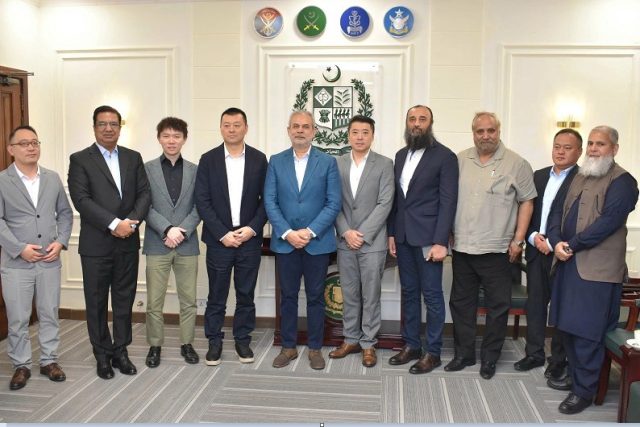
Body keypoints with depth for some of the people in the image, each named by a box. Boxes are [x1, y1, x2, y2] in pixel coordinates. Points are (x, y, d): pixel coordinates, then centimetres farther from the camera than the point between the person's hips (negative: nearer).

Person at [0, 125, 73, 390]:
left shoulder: (53, 178, 8)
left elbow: (65, 213, 11)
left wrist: (61, 241, -4)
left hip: (50, 260, 3)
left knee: (49, 314, 10)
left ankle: (49, 361, 24)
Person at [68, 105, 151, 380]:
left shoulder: (133, 158, 9)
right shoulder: (80, 160, -2)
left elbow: (144, 193, 2)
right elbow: (81, 199, -13)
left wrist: (132, 221, -15)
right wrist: (114, 223, -20)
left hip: (128, 242, 3)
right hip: (96, 244, -3)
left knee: (125, 300, 11)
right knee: (97, 303, 8)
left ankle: (120, 351, 24)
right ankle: (103, 355, 22)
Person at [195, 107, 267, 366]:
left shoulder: (259, 159, 3)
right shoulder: (208, 160, 1)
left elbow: (266, 199, 2)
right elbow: (202, 201, -4)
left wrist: (252, 228, -10)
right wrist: (223, 234, -11)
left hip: (249, 239, 1)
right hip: (219, 240, 0)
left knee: (246, 294, 10)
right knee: (216, 295, 8)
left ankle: (243, 340, 24)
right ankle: (214, 341, 22)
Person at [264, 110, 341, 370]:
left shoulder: (328, 162, 1)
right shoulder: (276, 162, 5)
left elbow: (334, 203, -5)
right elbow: (270, 202, -1)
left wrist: (310, 232, -14)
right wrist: (287, 233, -12)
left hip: (317, 241, -1)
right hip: (285, 241, 1)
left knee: (315, 296, 8)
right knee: (288, 296, 10)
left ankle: (315, 348, 21)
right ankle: (288, 347, 23)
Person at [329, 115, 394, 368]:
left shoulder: (384, 164, -3)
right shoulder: (337, 164, 5)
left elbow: (384, 204, -9)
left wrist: (363, 234, -14)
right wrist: (346, 232, -9)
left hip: (372, 241, -3)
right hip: (345, 241, 3)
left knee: (370, 295, 5)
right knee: (349, 294, 12)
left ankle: (368, 343, 18)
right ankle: (351, 340, 25)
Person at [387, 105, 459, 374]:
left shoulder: (445, 156, -6)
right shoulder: (401, 155, 13)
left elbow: (448, 202, -11)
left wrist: (440, 241, -16)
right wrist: (391, 233, 10)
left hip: (428, 237, -6)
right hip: (403, 237, 6)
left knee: (432, 296, 2)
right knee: (409, 293, 13)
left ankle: (432, 352, 14)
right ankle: (411, 346, 25)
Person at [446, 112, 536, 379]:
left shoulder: (516, 164, -4)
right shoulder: (460, 161, 6)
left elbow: (526, 201, -1)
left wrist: (518, 240, -6)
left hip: (497, 249, -3)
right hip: (462, 247, 3)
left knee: (498, 306, 6)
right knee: (461, 303, 12)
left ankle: (490, 358, 23)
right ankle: (463, 354, 27)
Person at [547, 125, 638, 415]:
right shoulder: (579, 177, 17)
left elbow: (609, 221, -18)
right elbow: (558, 210, 10)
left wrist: (572, 245, -15)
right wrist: (557, 242, -7)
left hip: (596, 267, -7)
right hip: (569, 262, 7)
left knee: (585, 331, -3)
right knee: (568, 326, 14)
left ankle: (584, 390, 9)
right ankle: (576, 375, 30)